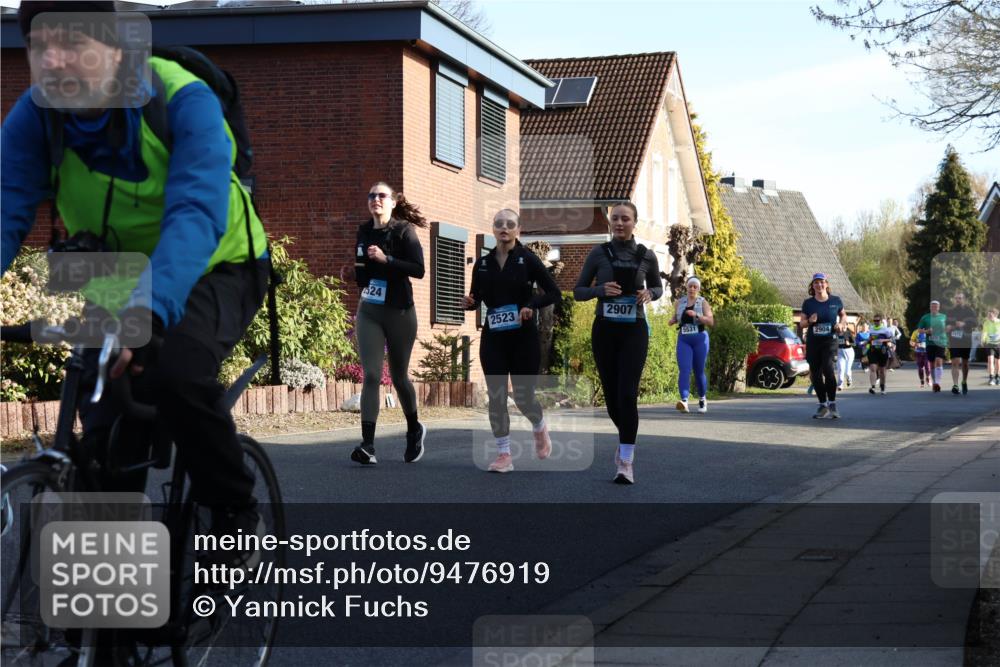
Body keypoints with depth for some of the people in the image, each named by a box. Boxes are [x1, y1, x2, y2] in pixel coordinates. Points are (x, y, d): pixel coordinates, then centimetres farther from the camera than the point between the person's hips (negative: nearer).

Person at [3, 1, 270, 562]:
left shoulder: (184, 101, -29)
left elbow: (194, 215, -43)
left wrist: (146, 314, -59)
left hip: (216, 268, -4)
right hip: (117, 281, 4)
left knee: (175, 370, -32)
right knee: (105, 436, -8)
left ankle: (237, 512, -9)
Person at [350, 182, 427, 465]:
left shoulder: (403, 231, -7)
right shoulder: (364, 232, 8)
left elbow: (418, 269, -19)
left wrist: (385, 259, -26)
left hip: (399, 312, -3)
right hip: (368, 312, 3)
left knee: (398, 376, 10)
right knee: (371, 376, -11)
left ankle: (414, 430, 36)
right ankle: (368, 445, -19)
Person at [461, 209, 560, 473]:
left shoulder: (528, 259, -4)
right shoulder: (483, 264, 6)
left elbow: (554, 293, -4)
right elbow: (476, 299, 15)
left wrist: (532, 305, -21)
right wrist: (468, 303, -8)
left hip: (523, 337, -3)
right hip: (493, 338, 3)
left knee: (523, 396, 0)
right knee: (496, 397, -1)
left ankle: (540, 429, 33)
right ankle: (504, 455, 7)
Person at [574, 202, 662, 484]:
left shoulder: (646, 256, 1)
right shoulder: (598, 253, 0)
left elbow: (658, 287, 16)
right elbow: (578, 291, 4)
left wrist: (649, 294, -8)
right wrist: (601, 290, -16)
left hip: (634, 331, -2)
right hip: (604, 330, 2)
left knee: (627, 394, -14)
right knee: (611, 394, 10)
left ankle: (626, 463, -14)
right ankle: (625, 438, 40)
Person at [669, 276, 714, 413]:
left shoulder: (703, 302, 1)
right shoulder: (680, 302, 10)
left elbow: (711, 322, -8)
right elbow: (676, 315, 27)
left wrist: (696, 315, -21)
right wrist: (673, 320, 3)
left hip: (700, 339, -2)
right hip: (683, 339, 2)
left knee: (699, 371, 6)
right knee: (684, 370, -15)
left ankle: (702, 399, 29)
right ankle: (684, 401, -28)